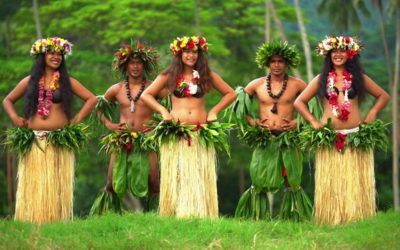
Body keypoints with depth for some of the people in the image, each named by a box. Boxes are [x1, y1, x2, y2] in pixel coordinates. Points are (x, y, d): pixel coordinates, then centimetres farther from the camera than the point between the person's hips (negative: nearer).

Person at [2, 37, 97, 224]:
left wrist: (77, 120, 2)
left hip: (59, 141, -1)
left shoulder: (67, 82, 9)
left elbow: (91, 99, 10)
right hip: (34, 140, 1)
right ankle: (31, 223, -2)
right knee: (33, 183, -3)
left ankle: (56, 221, -3)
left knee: (56, 184, -3)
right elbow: (8, 100, 21)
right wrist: (15, 118, 5)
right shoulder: (30, 81, 11)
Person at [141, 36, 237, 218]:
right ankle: (175, 215, -3)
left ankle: (200, 215, -2)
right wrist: (163, 111, -3)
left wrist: (215, 111, 5)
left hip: (201, 134, 1)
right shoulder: (169, 76, 7)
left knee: (200, 178, -3)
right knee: (176, 176, -4)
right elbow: (146, 95, 9)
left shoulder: (207, 76, 10)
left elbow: (230, 94, 17)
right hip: (176, 133, -1)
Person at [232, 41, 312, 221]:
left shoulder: (296, 84, 3)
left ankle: (294, 216, 6)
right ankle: (256, 216, 9)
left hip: (288, 137, -1)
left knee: (292, 181, -1)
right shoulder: (257, 84, 7)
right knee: (260, 181, 0)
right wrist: (251, 121, 3)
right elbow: (237, 103, 15)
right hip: (264, 138, 1)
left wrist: (299, 121, -2)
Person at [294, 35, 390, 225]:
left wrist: (371, 114, 3)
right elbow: (299, 102, 12)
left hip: (356, 138, 0)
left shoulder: (359, 78, 10)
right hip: (329, 137, 0)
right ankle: (330, 222, -2)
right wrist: (313, 121, 1)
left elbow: (383, 96, 17)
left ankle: (356, 221, -1)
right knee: (330, 182, -3)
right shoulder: (321, 80, 10)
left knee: (355, 181, -4)